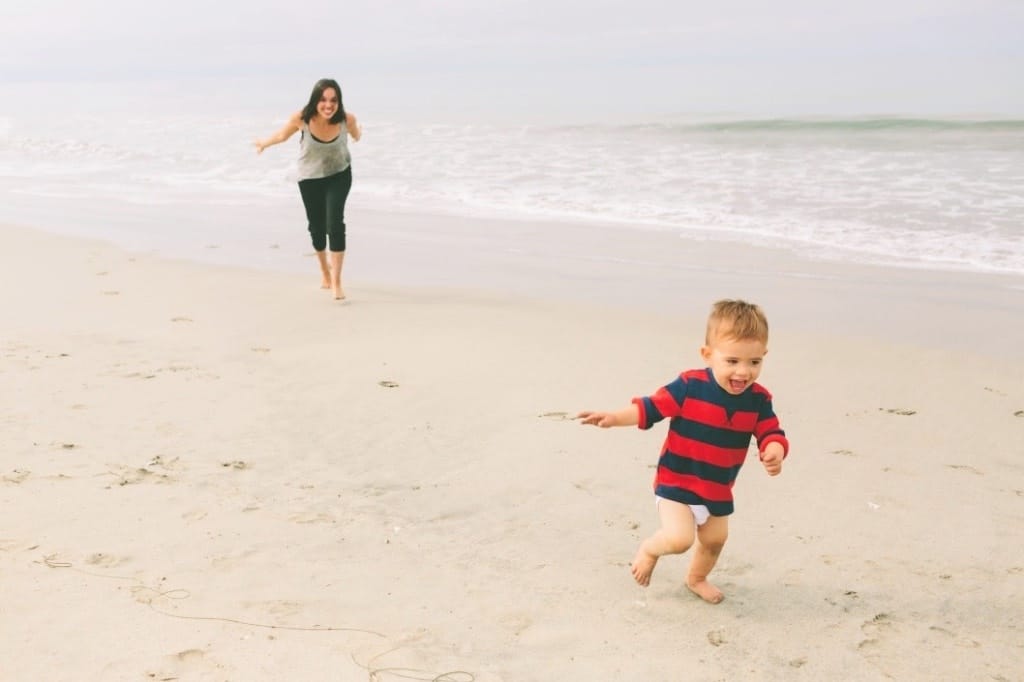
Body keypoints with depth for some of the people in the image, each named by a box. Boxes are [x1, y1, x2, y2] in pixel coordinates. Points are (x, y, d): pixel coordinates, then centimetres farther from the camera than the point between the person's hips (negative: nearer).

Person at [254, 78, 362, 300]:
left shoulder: (347, 119, -27)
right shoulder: (301, 118, -27)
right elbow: (282, 135, -4)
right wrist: (263, 143, 14)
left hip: (339, 175, -1)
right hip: (309, 178, 1)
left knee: (335, 224, -17)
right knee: (316, 228, 12)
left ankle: (336, 281, -8)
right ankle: (325, 270, 40)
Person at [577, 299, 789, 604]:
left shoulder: (758, 399, -10)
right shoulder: (689, 386, -22)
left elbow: (771, 433, -6)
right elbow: (652, 407, -17)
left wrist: (774, 452, -30)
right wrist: (614, 417, -30)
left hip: (718, 489, 5)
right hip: (676, 480, -5)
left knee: (715, 540, 21)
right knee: (679, 538, -21)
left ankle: (697, 578, 52)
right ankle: (649, 549, 15)